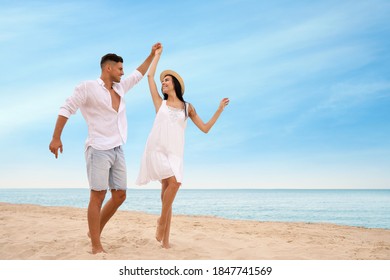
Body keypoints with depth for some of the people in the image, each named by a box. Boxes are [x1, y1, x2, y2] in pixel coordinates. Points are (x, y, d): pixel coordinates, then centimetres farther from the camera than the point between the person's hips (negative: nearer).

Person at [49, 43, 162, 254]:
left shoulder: (120, 87, 14)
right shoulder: (88, 88, -5)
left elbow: (138, 75, 29)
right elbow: (66, 109, -5)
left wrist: (152, 55, 30)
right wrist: (56, 138, -11)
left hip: (117, 150, 8)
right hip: (98, 150, -7)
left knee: (120, 195, 7)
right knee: (98, 196, -7)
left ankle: (95, 231, 24)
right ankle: (96, 246, 0)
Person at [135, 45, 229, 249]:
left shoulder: (188, 107, 14)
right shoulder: (160, 103, 12)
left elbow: (205, 128, 12)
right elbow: (149, 75, 13)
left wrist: (219, 110, 6)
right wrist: (157, 54, 24)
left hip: (174, 153, 1)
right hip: (156, 150, -1)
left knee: (168, 186, -3)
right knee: (174, 182, -23)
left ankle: (165, 238, 2)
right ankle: (162, 220, -3)